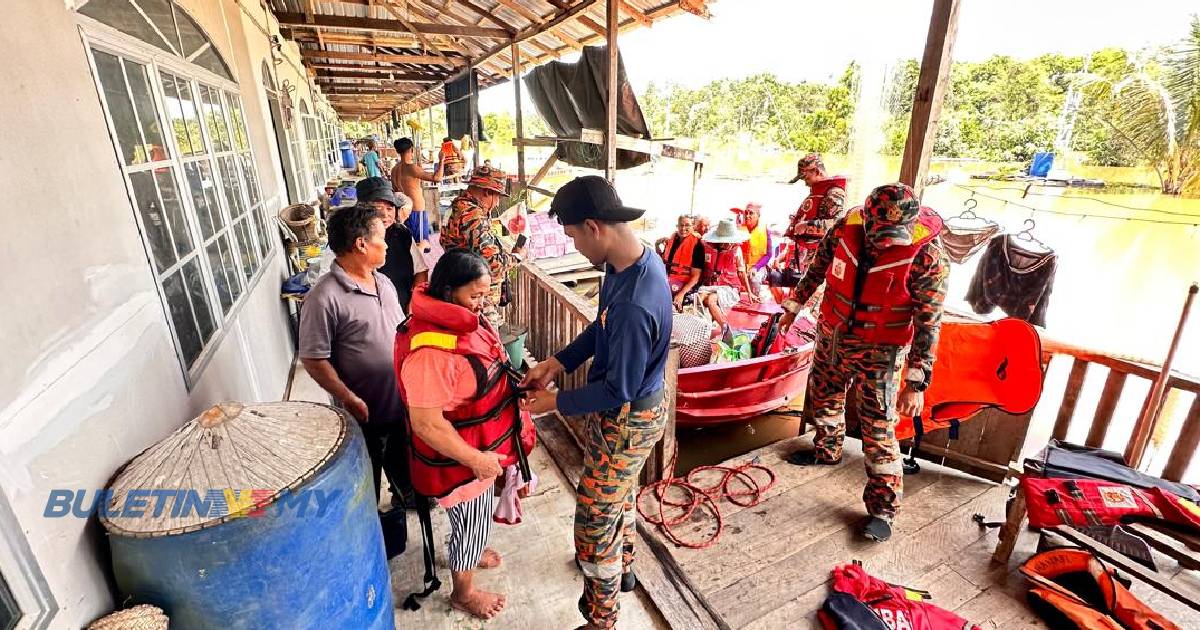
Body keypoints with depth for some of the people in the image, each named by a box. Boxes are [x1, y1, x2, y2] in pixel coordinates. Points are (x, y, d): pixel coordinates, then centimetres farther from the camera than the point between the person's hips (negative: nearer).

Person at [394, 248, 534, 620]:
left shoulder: (461, 320, -5)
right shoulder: (430, 352, -35)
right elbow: (426, 424, -30)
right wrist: (475, 459, -22)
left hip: (482, 447, 9)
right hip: (459, 458, -8)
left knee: (476, 517, 31)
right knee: (472, 522, 15)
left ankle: (470, 551, 60)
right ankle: (463, 592, 42)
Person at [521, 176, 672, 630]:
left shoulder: (633, 305, -37)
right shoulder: (638, 258, -7)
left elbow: (618, 391, -26)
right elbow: (601, 328, 5)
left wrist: (556, 403, -13)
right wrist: (557, 362, 0)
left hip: (625, 422, -9)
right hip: (639, 407, 9)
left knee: (594, 523, 10)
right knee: (622, 494, 31)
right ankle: (622, 567, 58)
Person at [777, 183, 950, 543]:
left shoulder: (927, 256, -23)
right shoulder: (846, 227, -13)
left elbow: (928, 325, -19)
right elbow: (818, 268, 6)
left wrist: (916, 383, -21)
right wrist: (794, 305, 16)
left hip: (879, 351, -4)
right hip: (832, 335, 5)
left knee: (878, 430, -1)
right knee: (824, 397, 23)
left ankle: (882, 509, 16)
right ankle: (827, 451, 50)